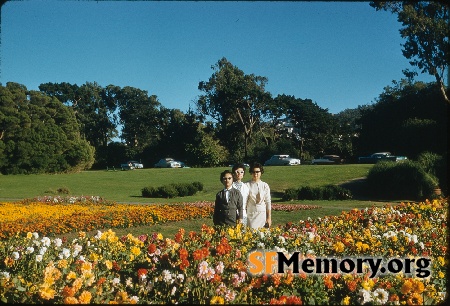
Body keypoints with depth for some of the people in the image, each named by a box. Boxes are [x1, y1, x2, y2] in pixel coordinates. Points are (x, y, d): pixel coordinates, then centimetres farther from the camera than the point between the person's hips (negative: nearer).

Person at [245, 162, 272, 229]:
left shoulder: (265, 185, 4)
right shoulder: (247, 185, 1)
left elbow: (268, 202, 5)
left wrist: (269, 218, 2)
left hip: (262, 214, 1)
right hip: (251, 214, -1)